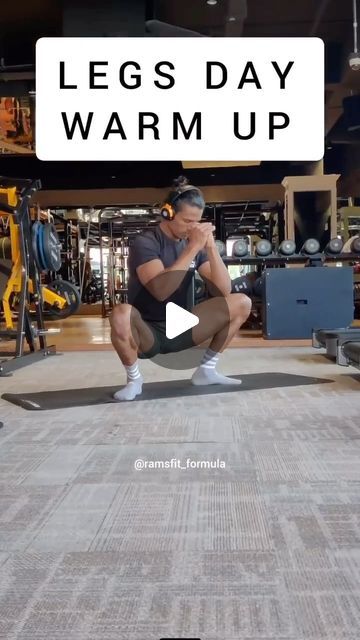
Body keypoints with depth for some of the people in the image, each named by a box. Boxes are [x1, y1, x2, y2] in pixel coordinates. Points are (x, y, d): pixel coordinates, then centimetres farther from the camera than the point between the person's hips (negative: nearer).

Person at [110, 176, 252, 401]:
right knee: (121, 315, -39)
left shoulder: (195, 244, 2)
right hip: (148, 333, -5)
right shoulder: (146, 243, -15)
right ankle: (134, 380, -11)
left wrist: (210, 247, -18)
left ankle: (206, 370, 7)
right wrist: (192, 248, -31)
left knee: (242, 302, -4)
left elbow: (223, 291, -6)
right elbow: (160, 291, -32)